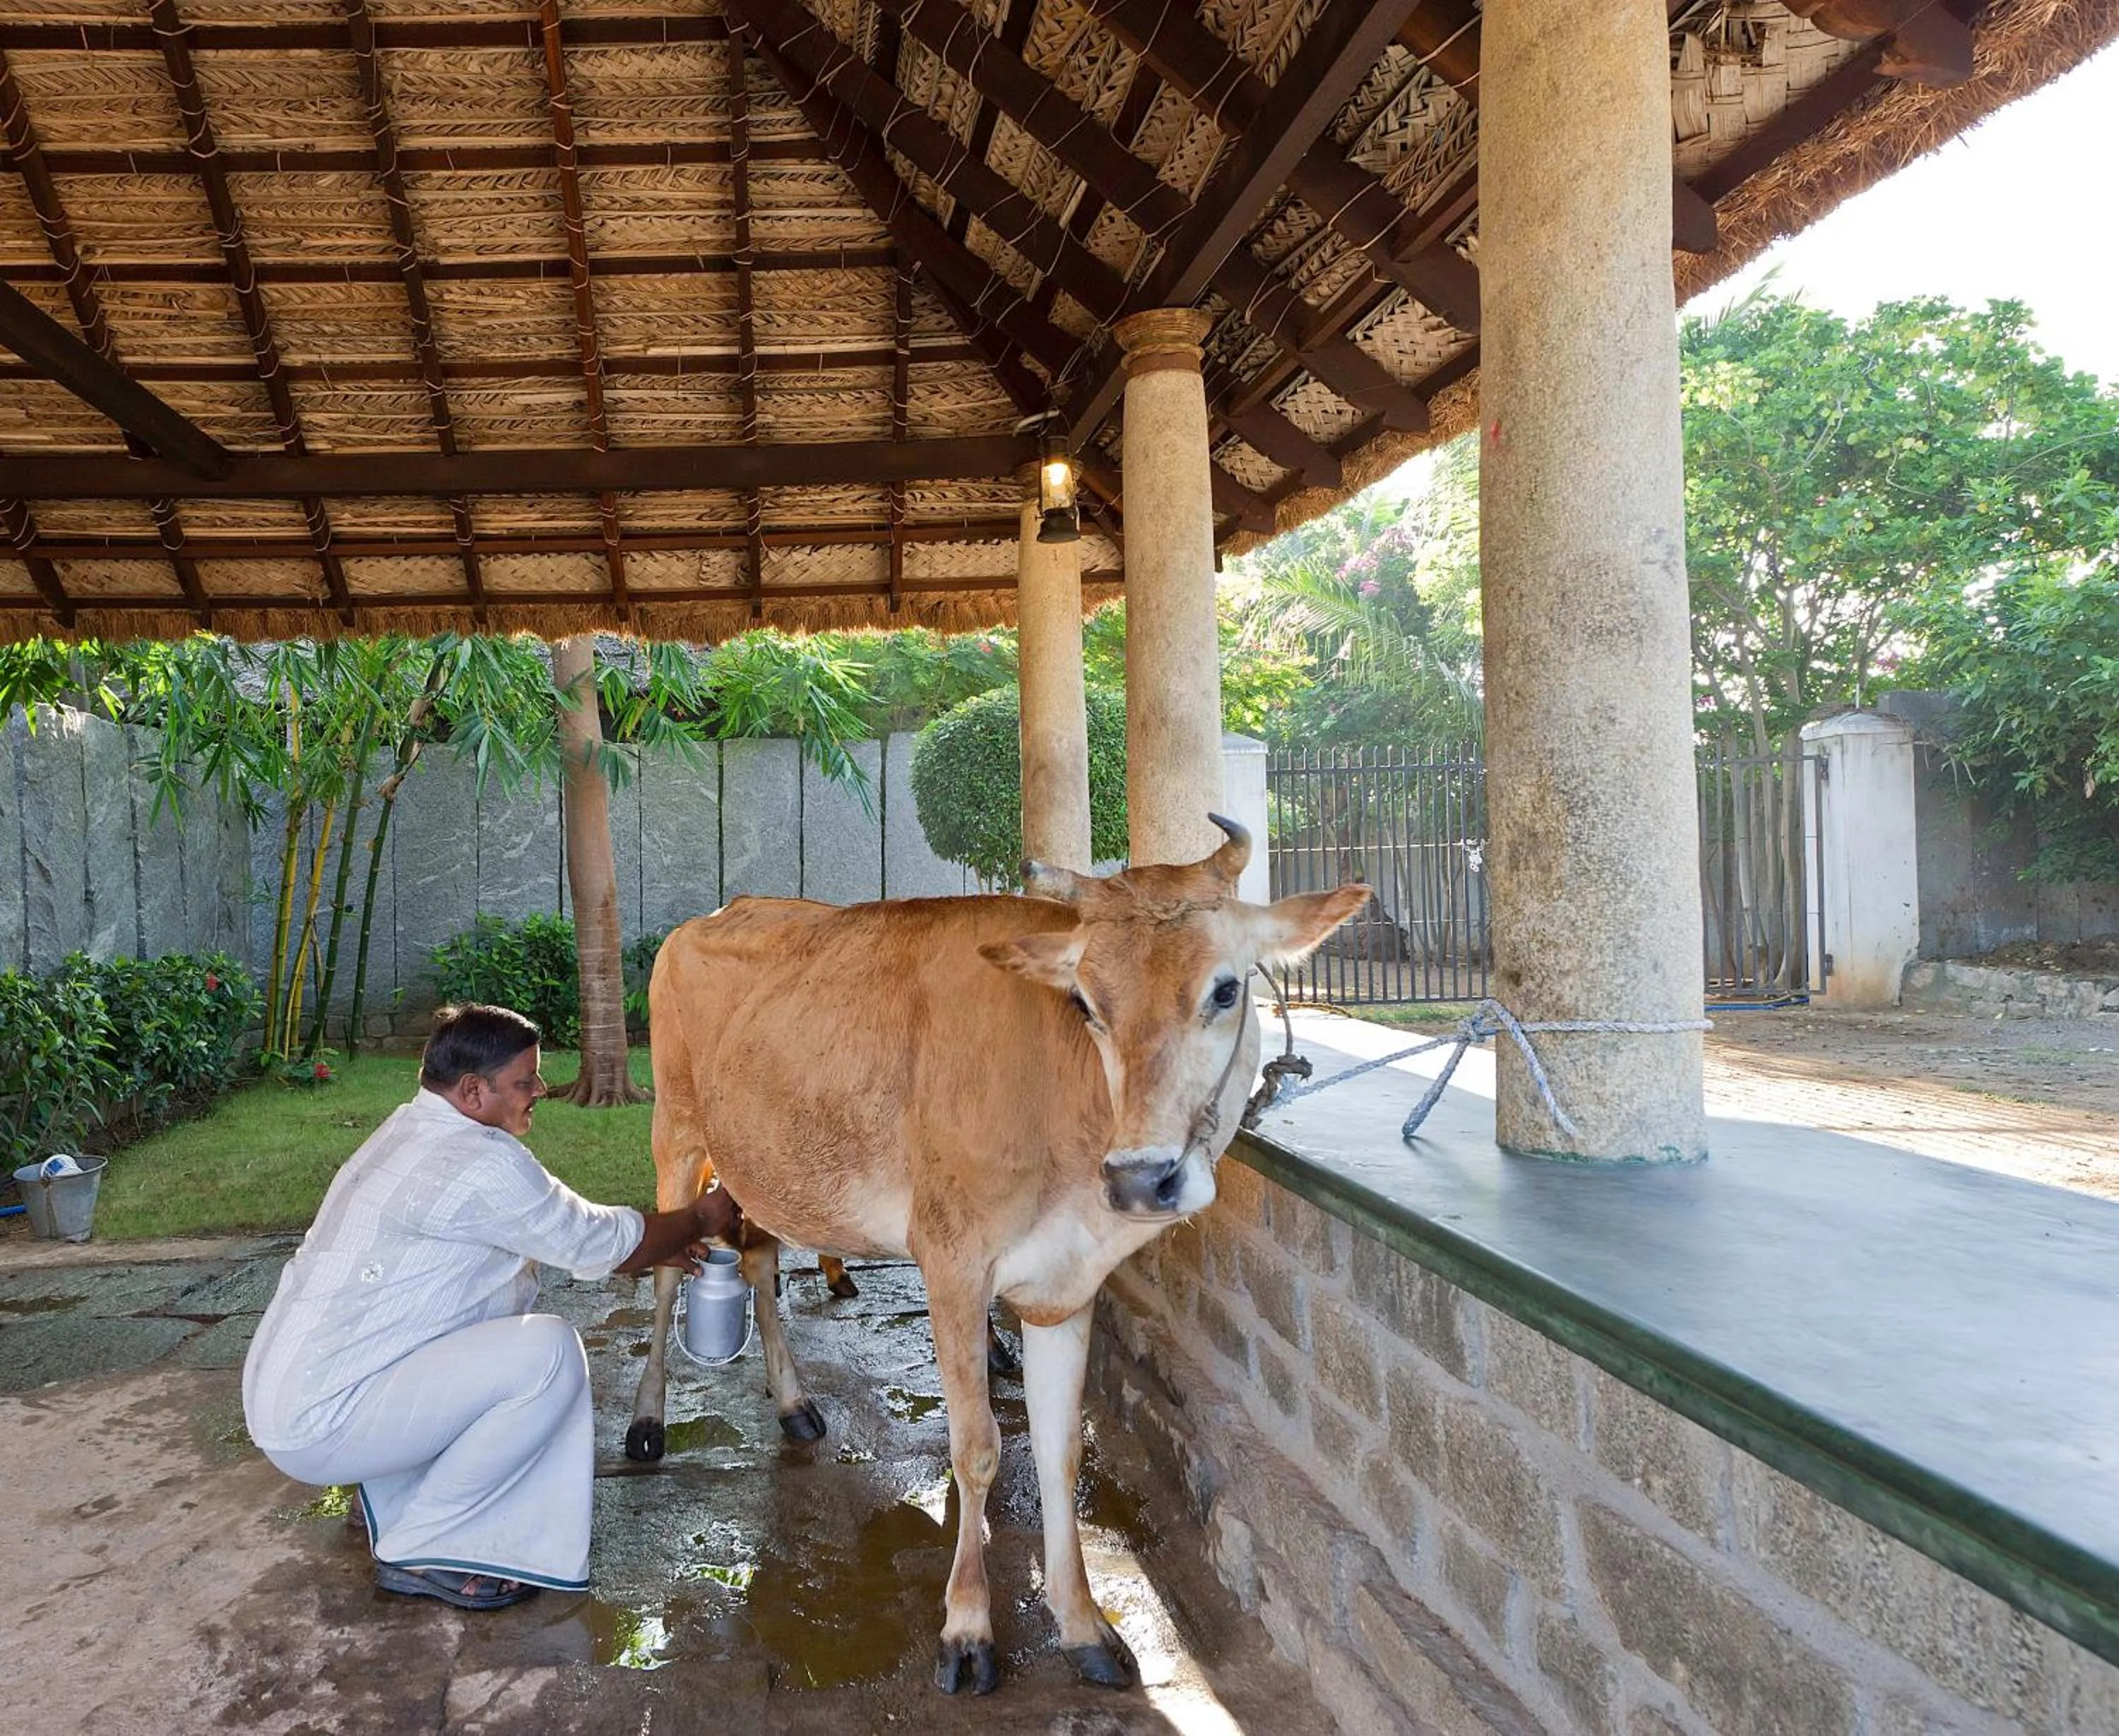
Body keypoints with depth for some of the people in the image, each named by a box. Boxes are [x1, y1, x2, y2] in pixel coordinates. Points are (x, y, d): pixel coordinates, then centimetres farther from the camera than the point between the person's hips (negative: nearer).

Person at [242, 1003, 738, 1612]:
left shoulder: (410, 1130, 9)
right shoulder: (481, 1163, -22)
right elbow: (598, 1243, -11)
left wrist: (660, 1248, 16)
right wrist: (699, 1221, 7)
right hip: (317, 1427, -10)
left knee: (513, 1269, 14)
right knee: (550, 1352, -19)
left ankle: (402, 1501, 17)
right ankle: (419, 1552, -3)